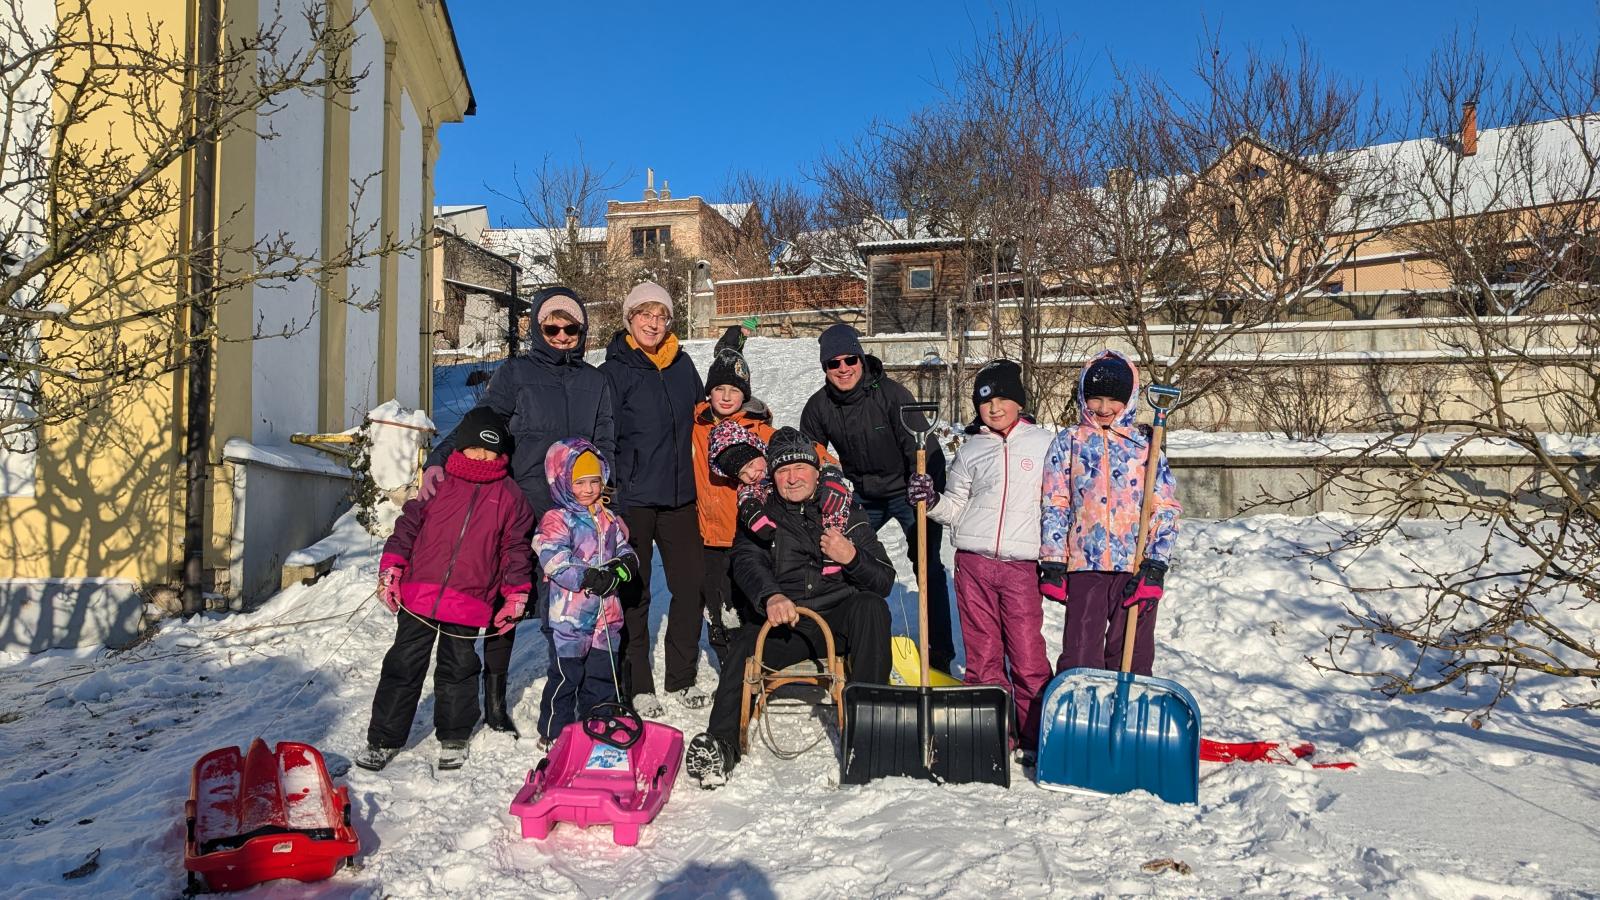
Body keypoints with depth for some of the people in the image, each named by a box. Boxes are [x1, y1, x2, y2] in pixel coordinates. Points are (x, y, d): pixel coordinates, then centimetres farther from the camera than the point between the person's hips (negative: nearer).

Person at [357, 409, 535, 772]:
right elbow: (407, 525, 7)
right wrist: (390, 571, 0)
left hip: (470, 603, 0)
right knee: (403, 666, 6)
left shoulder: (509, 496, 3)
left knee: (458, 670, 12)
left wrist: (516, 597, 6)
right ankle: (383, 740, 19)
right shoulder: (439, 484, 4)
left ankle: (453, 738, 30)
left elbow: (516, 548, 7)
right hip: (418, 594, 0)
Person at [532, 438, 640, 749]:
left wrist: (620, 569, -10)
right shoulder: (556, 520, -8)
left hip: (605, 615, 6)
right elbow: (555, 563, -19)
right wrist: (590, 577, -26)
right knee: (566, 676, 2)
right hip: (569, 616, -6)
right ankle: (554, 733, 17)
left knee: (603, 676, 15)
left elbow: (627, 553, 12)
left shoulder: (608, 519, 13)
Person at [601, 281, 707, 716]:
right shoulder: (615, 372, -6)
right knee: (634, 594, 5)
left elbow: (703, 413, 22)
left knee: (690, 587, 9)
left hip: (679, 497, 5)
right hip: (632, 500, -5)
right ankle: (638, 685, 16)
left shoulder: (682, 364, 9)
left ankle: (682, 677, 24)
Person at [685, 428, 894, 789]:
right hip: (785, 623, 0)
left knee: (870, 606, -31)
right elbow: (748, 563, -9)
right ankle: (720, 745, -26)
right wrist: (771, 596, -31)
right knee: (744, 645, -27)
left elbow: (884, 582, 9)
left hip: (840, 618, 0)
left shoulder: (848, 514, 14)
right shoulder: (761, 518, 13)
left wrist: (852, 557, -14)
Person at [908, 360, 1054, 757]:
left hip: (1022, 564, -2)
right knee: (983, 653, 5)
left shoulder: (1044, 442, 7)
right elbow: (956, 507, 15)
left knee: (1027, 654, -4)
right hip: (974, 561, 2)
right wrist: (931, 501, -5)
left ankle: (1038, 736, 9)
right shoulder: (971, 449, 12)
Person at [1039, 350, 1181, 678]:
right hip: (1085, 564, 0)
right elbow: (1055, 506, 5)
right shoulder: (1068, 442, 6)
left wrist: (1154, 567, -7)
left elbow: (1167, 509, 3)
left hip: (1136, 566, 1)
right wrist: (1053, 564, -1)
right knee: (1080, 657, 0)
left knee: (1132, 657, 8)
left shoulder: (1146, 444, 6)